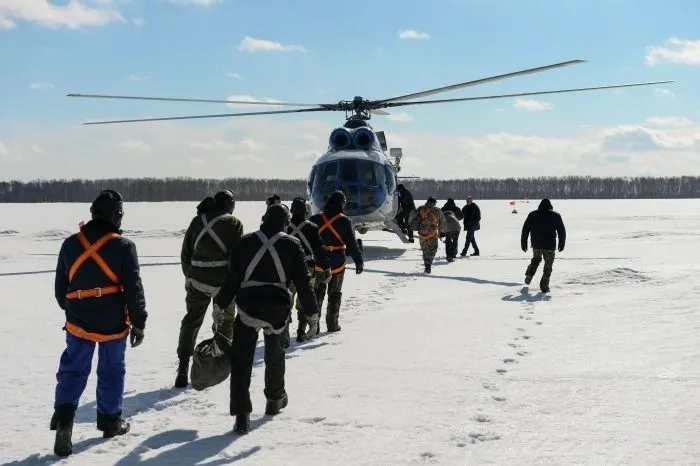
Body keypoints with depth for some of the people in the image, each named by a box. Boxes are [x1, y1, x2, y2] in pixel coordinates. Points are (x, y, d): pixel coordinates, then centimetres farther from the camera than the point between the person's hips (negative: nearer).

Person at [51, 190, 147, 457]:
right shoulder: (123, 246, -10)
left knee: (73, 369, 10)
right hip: (113, 322, -2)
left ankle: (64, 415, -8)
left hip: (79, 320, 2)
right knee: (111, 370, 13)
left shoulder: (70, 244, 1)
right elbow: (133, 288, -11)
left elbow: (61, 286, 11)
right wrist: (139, 322, -3)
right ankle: (110, 420, 23)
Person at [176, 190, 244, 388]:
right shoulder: (233, 223, -5)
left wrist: (189, 276, 20)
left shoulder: (197, 221, 8)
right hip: (224, 281, -3)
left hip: (198, 280, 3)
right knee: (225, 320, 17)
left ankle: (183, 367, 1)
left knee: (191, 320, 10)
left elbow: (185, 253, 11)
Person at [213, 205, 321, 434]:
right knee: (275, 355, 24)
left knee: (241, 360, 0)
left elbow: (232, 280, 4)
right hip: (278, 308, 1)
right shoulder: (292, 245, 3)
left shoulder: (245, 243, 4)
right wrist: (311, 314, 8)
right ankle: (275, 398, 40)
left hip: (248, 306, -1)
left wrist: (220, 306, 13)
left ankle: (242, 413, -11)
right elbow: (303, 283, 2)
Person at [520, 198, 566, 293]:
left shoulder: (532, 215, 5)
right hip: (550, 246, -2)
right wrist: (562, 243, 11)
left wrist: (523, 243, 12)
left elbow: (525, 229, 5)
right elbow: (562, 231, 2)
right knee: (548, 265, 8)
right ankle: (544, 286, 2)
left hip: (536, 244, 2)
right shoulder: (556, 216, 1)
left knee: (536, 259, 27)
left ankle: (529, 275, 7)